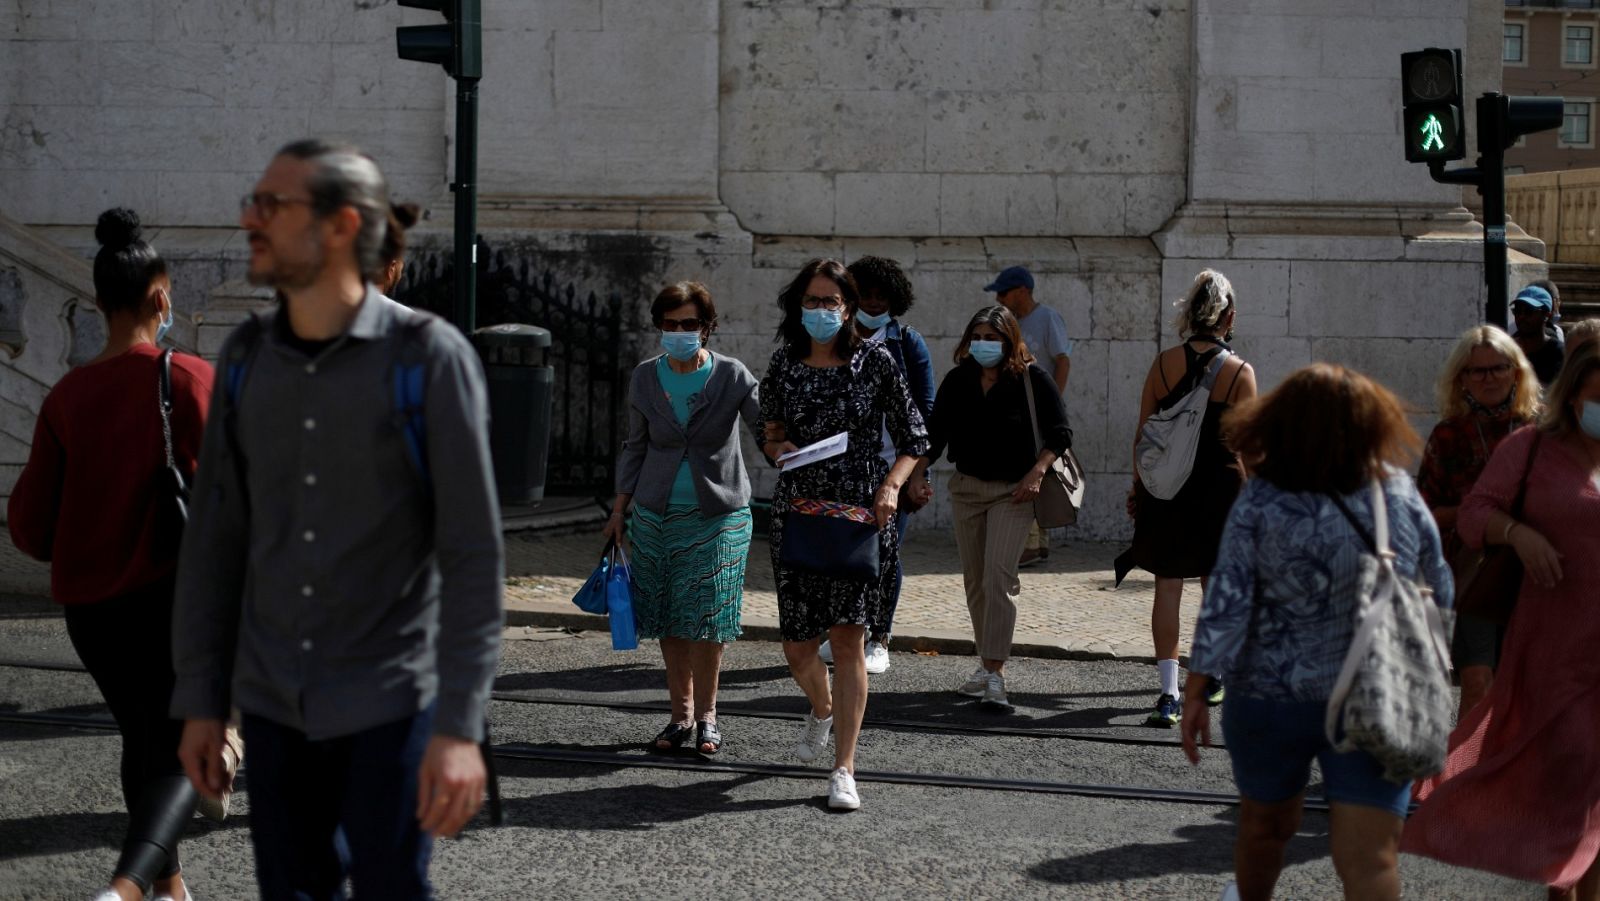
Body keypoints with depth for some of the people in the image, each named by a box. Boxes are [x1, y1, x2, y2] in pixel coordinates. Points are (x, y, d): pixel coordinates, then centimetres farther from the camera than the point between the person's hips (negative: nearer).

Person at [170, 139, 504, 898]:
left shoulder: (427, 357, -10)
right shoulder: (247, 357, 4)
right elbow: (214, 540, 8)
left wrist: (460, 726, -17)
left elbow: (472, 551, -12)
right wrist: (199, 700, 6)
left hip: (388, 706, -4)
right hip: (271, 703, 4)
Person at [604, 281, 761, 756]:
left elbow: (767, 429, -5)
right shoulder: (645, 378, 4)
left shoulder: (733, 377, -5)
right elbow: (636, 447, 12)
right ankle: (681, 713, 16)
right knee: (670, 619, 5)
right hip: (657, 515, 3)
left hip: (719, 514, -3)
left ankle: (706, 713, 10)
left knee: (707, 617, -5)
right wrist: (619, 510, 11)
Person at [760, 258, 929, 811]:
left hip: (861, 512, -3)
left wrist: (891, 486, -13)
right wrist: (779, 447, -5)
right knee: (797, 644, 6)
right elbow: (769, 435, 18)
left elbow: (914, 438, 3)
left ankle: (844, 770, -3)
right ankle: (821, 711, 41)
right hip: (798, 511, 3)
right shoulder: (785, 365, 6)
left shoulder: (874, 361, -1)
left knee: (848, 636, -8)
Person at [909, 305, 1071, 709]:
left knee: (997, 576, -16)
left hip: (1012, 491, -5)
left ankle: (995, 674, -18)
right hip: (966, 487, 5)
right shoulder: (958, 380, 2)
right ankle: (987, 665, 23)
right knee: (974, 581, 10)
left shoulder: (1030, 379, -8)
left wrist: (1036, 472, -16)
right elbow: (935, 433, 8)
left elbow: (1059, 433, -4)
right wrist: (919, 471, -6)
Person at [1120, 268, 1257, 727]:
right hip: (1220, 489, -1)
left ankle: (1169, 692, -7)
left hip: (1166, 490, 1)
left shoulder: (1163, 364, -3)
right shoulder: (1240, 372, -7)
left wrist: (1138, 487, 12)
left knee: (1168, 587, 3)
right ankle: (1212, 679, 33)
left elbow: (1142, 435, 2)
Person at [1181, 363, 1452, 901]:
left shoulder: (1260, 502, -10)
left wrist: (1197, 693, -6)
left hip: (1271, 698, 0)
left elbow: (1225, 604, -13)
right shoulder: (1399, 493, -3)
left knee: (1265, 828, 23)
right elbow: (1439, 596, 7)